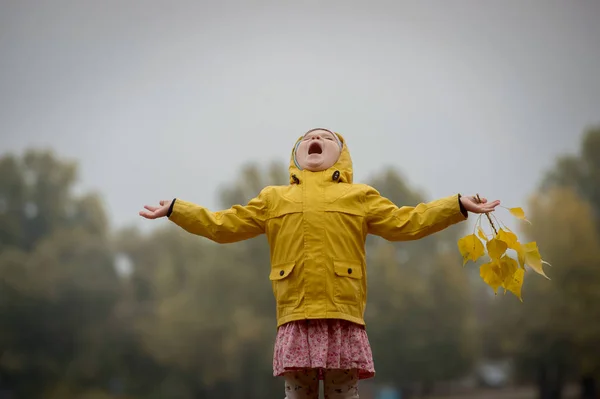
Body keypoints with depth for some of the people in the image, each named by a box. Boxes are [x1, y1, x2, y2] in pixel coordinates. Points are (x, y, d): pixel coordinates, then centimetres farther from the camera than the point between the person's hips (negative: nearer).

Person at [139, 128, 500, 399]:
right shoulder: (273, 199, 22)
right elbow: (223, 225, 20)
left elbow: (407, 223, 13)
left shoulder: (360, 196, 18)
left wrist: (458, 207, 6)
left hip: (343, 318, -1)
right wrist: (175, 210, 17)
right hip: (296, 319, 1)